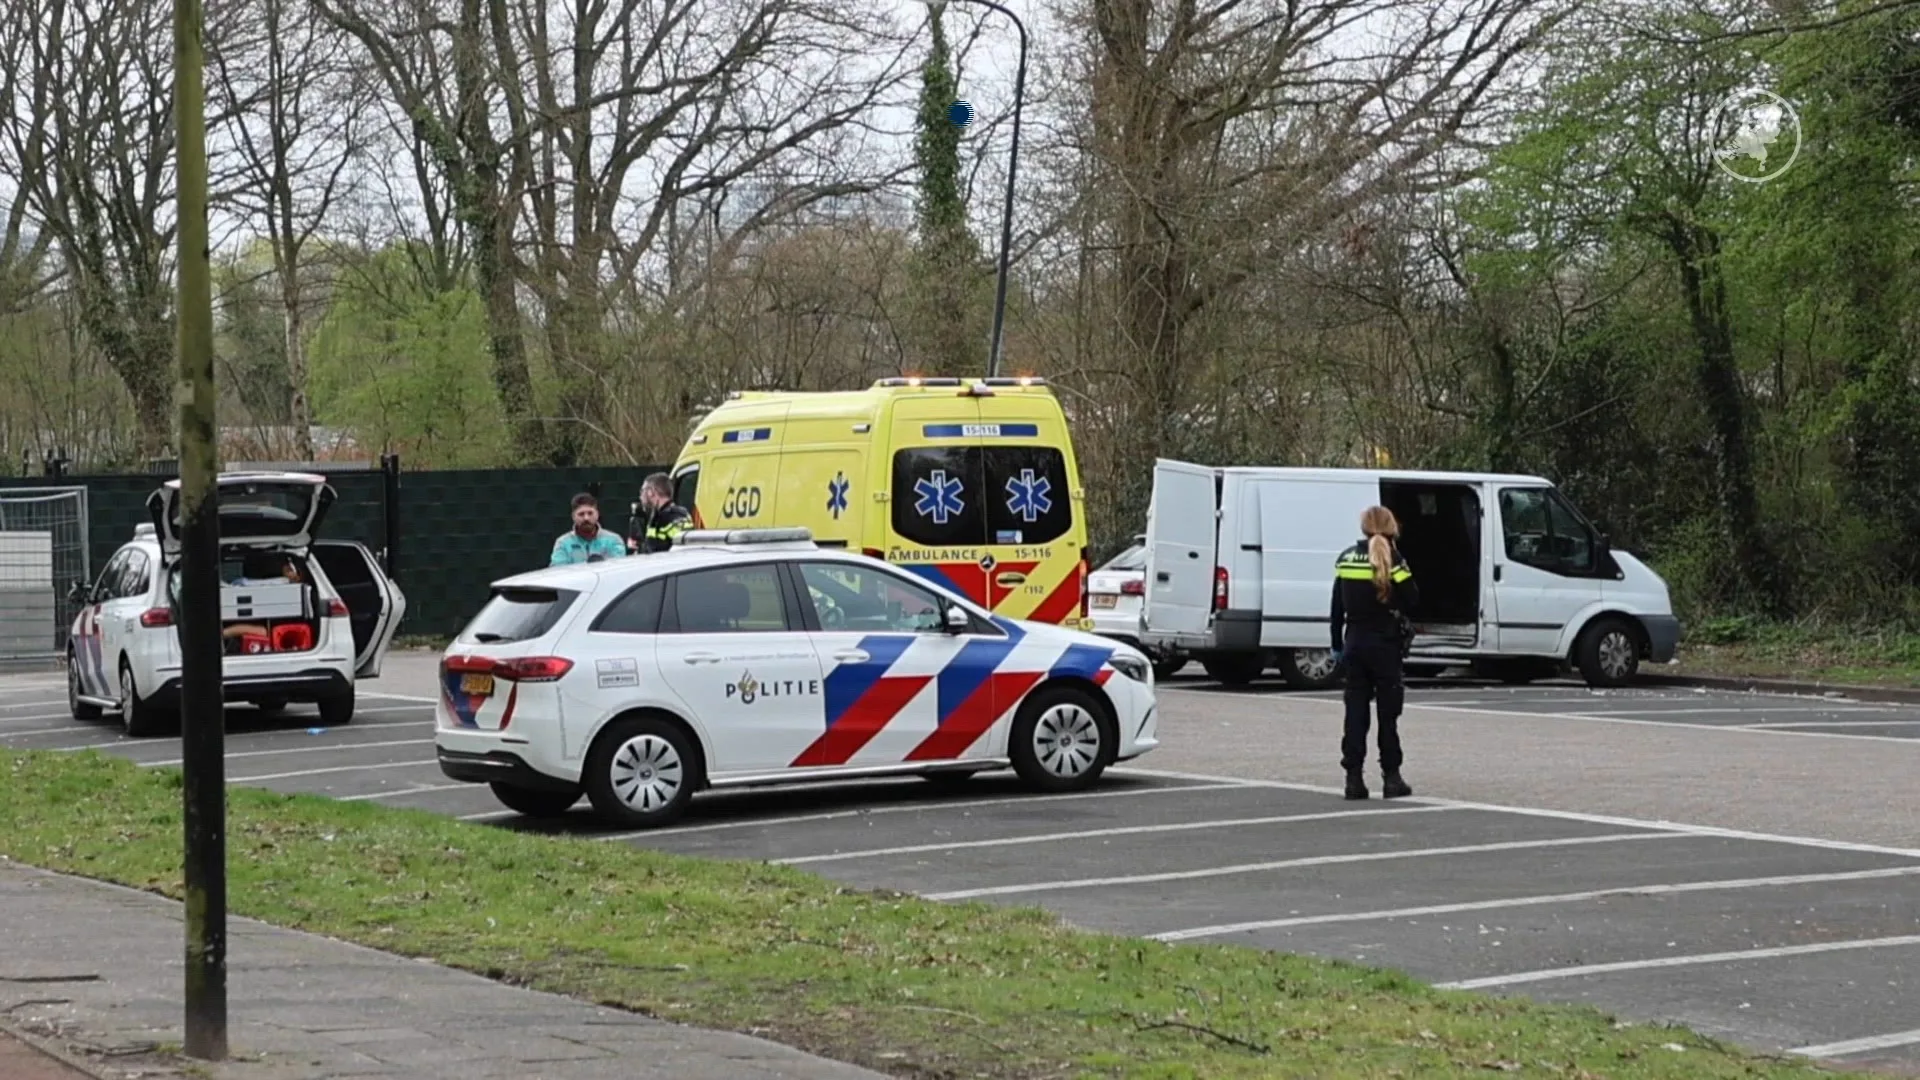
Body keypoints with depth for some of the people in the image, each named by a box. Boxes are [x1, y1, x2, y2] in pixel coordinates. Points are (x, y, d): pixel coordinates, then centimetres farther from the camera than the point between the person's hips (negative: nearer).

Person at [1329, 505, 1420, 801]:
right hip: (1385, 644, -4)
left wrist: (1337, 644, 16)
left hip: (1355, 643, 4)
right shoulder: (1392, 560, -10)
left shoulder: (1345, 559, 4)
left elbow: (1337, 606, 8)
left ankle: (1354, 778, 2)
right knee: (1388, 710, 3)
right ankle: (1391, 778, 3)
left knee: (1356, 709, 6)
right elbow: (1411, 599, -11)